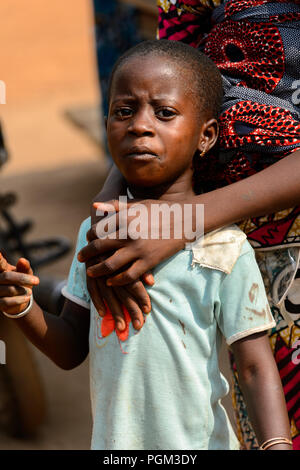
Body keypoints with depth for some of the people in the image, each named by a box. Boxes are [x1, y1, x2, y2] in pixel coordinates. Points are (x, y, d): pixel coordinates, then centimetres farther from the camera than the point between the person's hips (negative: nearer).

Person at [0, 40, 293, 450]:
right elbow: (71, 351, 8)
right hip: (110, 441, 4)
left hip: (195, 443, -4)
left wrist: (277, 445, -26)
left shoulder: (223, 248, -13)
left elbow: (255, 369, -13)